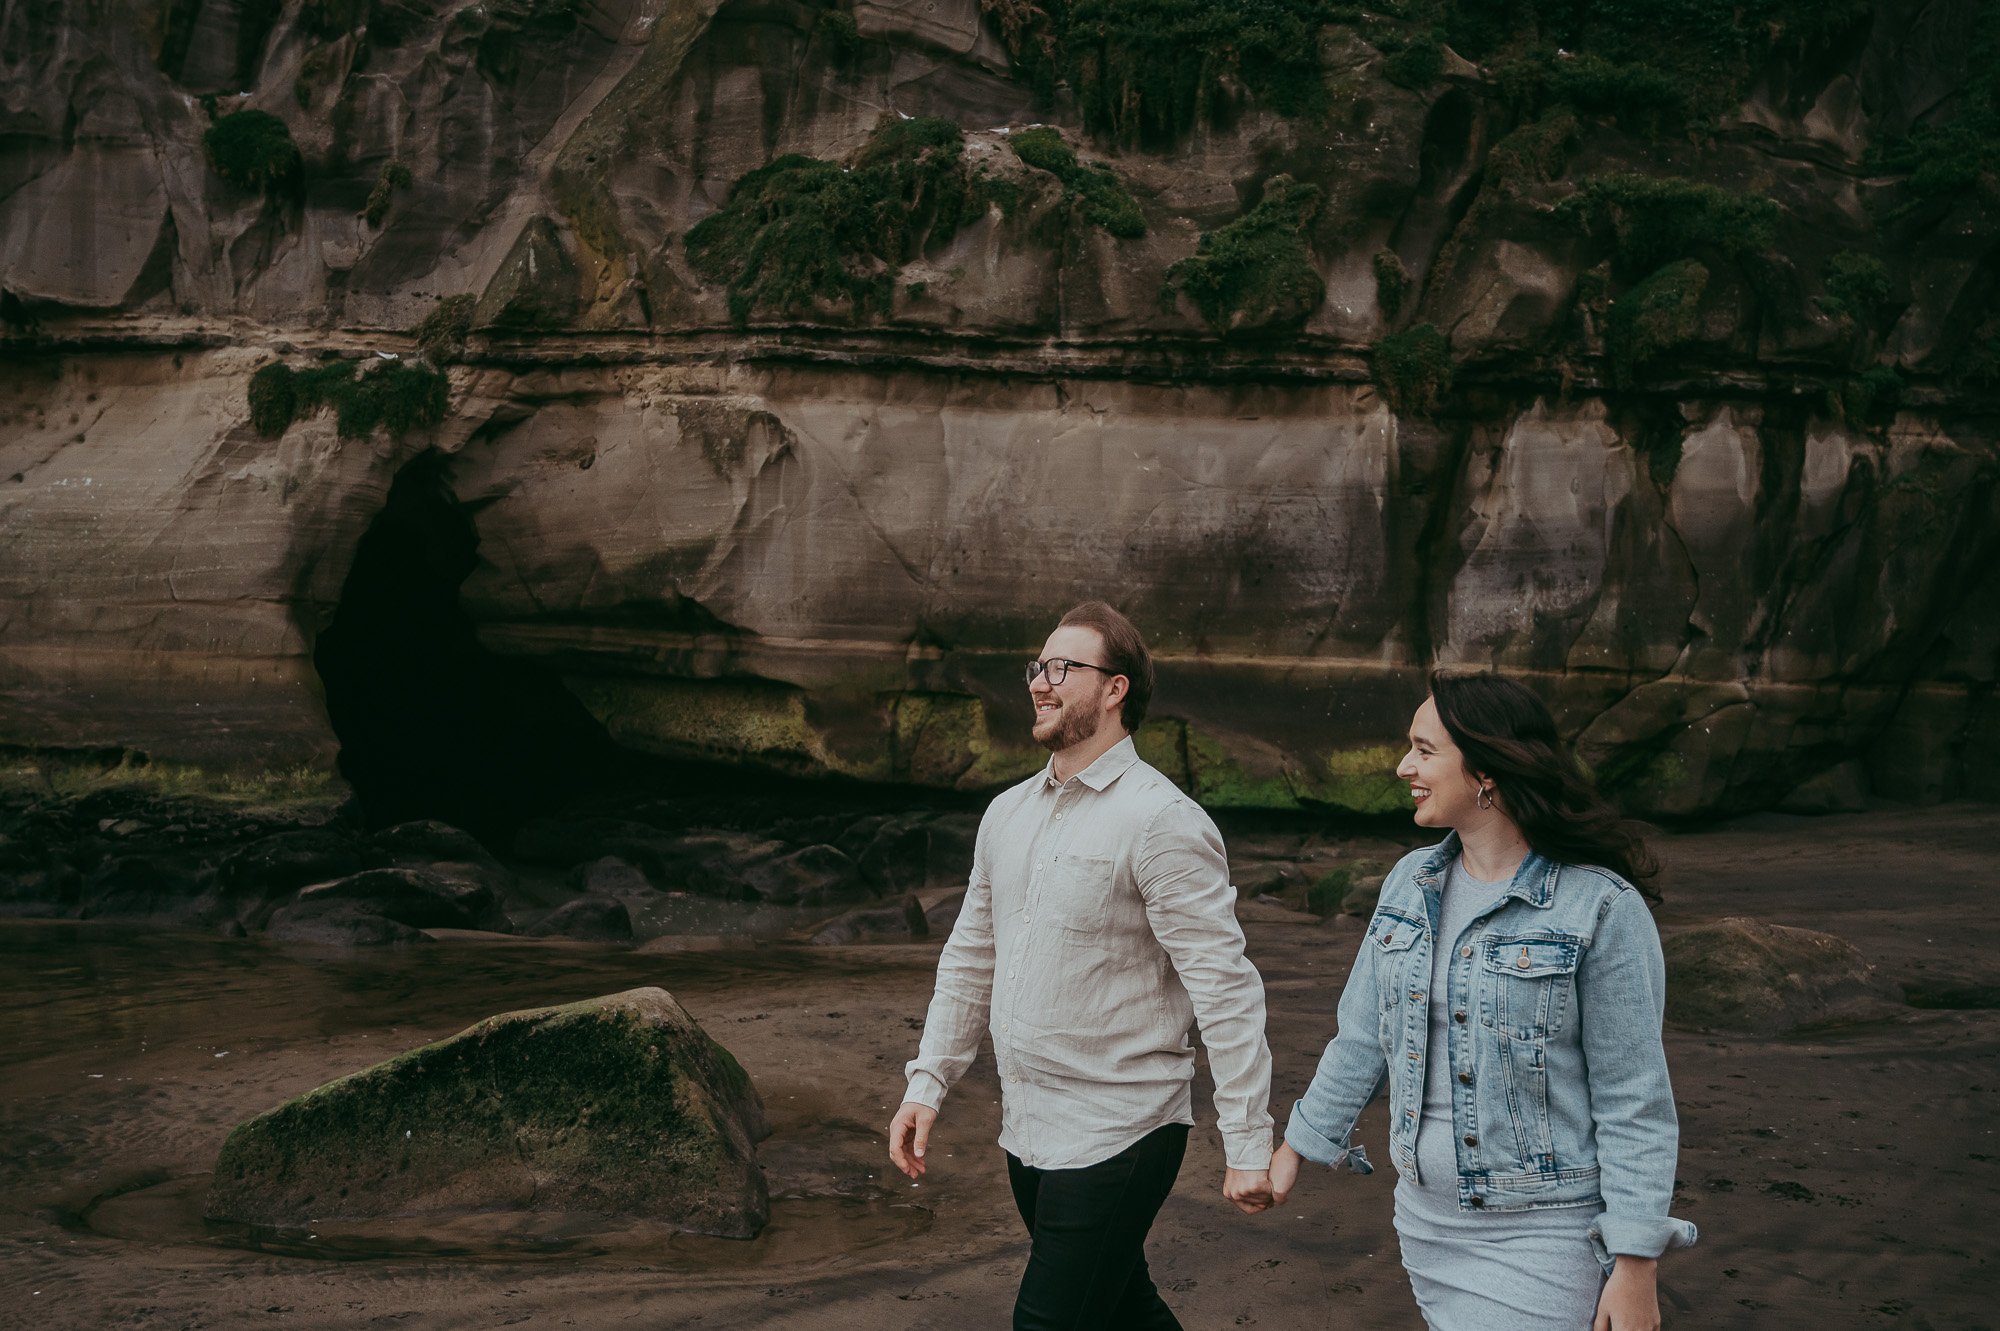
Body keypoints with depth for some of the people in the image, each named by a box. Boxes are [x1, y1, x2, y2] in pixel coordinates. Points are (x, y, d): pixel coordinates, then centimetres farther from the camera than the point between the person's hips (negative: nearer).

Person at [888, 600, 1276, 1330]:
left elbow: (1225, 989, -17)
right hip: (1028, 1132, 8)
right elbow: (970, 959, 17)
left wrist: (1249, 1144, -19)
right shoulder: (1008, 814, 10)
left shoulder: (1161, 821, -14)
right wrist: (927, 1083, 10)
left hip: (1117, 1140, -7)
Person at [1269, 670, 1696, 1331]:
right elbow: (1361, 1040, 15)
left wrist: (1635, 1268, -13)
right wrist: (1296, 1147, 19)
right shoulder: (1410, 883, 4)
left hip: (1546, 1235, -6)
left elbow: (1634, 1102, -13)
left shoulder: (1602, 907, -14)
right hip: (1427, 1220, 6)